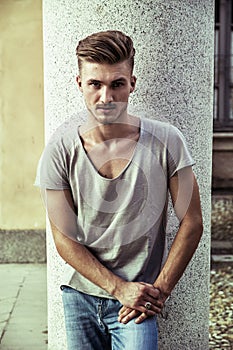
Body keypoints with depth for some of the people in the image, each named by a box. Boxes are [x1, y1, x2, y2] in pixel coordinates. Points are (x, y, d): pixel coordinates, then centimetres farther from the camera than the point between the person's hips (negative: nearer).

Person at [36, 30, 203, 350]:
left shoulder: (165, 141, -12)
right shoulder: (60, 149, -9)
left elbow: (191, 223, -6)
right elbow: (65, 238, -6)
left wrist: (159, 291, -9)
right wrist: (120, 288, -12)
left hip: (140, 298, -2)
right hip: (79, 294, 2)